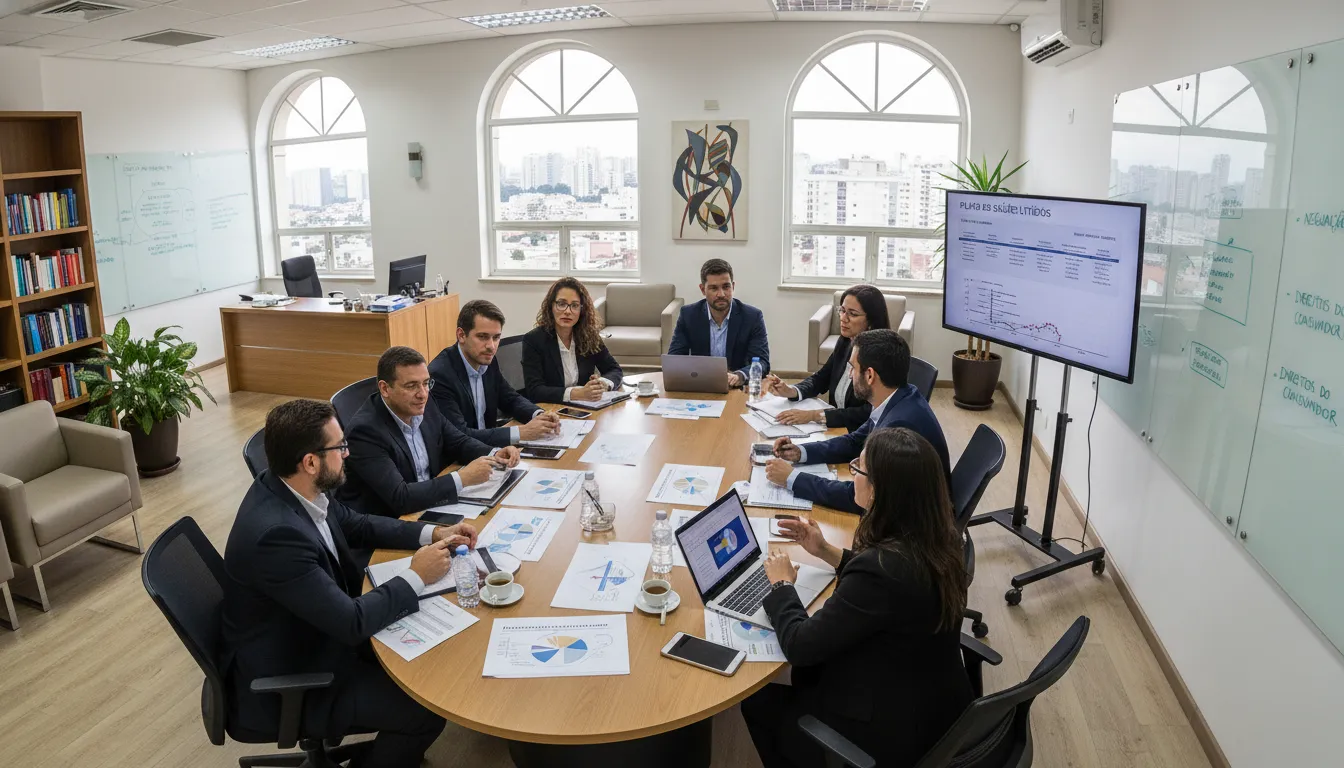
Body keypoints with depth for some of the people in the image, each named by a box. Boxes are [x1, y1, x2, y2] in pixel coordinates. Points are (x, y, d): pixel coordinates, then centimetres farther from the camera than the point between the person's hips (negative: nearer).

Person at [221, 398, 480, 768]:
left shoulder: (290, 487, -9)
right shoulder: (277, 533, -35)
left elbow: (356, 525, 10)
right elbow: (352, 623, -31)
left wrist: (433, 533, 0)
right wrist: (416, 577, -18)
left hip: (313, 633, 9)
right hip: (283, 683, -9)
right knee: (426, 709, -9)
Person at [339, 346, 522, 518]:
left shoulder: (423, 407, -3)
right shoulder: (365, 430, -22)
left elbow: (458, 443, 11)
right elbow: (399, 498, -28)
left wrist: (495, 455, -8)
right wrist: (462, 478, -27)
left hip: (428, 506, 7)